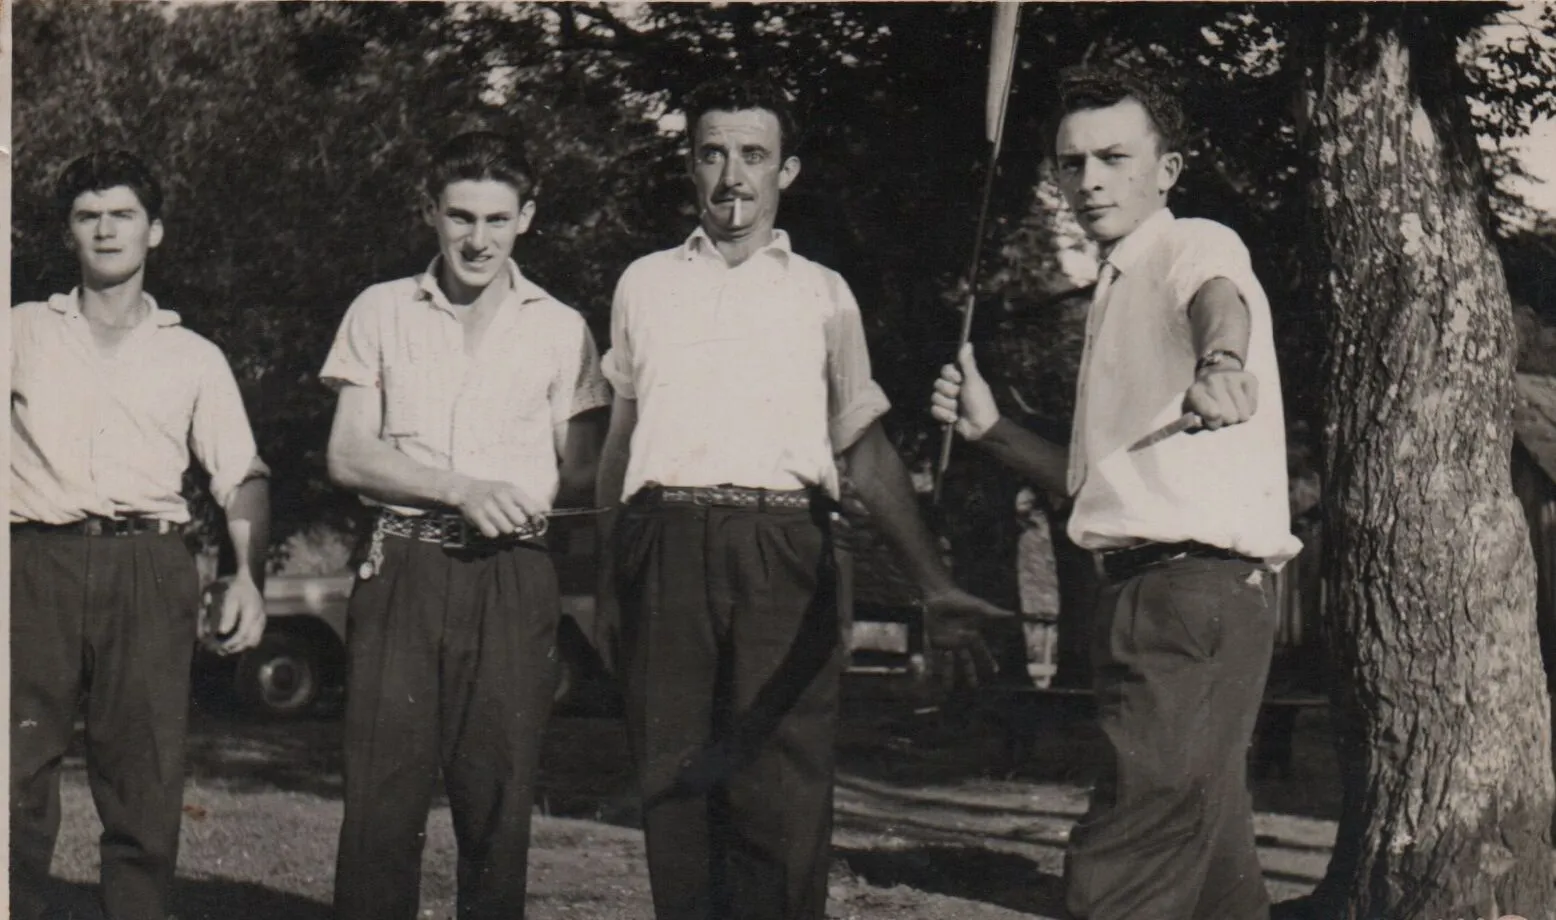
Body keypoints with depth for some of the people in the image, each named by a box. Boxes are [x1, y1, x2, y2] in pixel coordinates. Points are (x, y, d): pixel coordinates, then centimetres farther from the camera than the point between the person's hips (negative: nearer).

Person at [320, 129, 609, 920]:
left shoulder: (559, 329, 11)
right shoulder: (381, 312, 11)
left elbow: (585, 475, 12)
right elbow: (349, 456, 4)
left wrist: (524, 499, -10)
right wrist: (460, 489, -9)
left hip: (513, 579, 0)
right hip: (403, 567, 0)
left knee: (500, 789, -2)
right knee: (383, 787, -6)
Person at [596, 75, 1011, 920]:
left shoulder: (822, 294, 15)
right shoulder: (644, 285, 19)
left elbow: (869, 453, 12)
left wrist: (935, 585, 2)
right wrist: (602, 568, 14)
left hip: (782, 549, -1)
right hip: (664, 546, 1)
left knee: (781, 789, -9)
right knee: (673, 779, -1)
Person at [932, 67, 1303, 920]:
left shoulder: (1196, 247, -4)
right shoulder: (1117, 290, 24)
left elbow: (1219, 301, -31)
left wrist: (1219, 358, -54)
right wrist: (991, 428, 14)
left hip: (1199, 584, -10)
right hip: (1145, 586, 10)